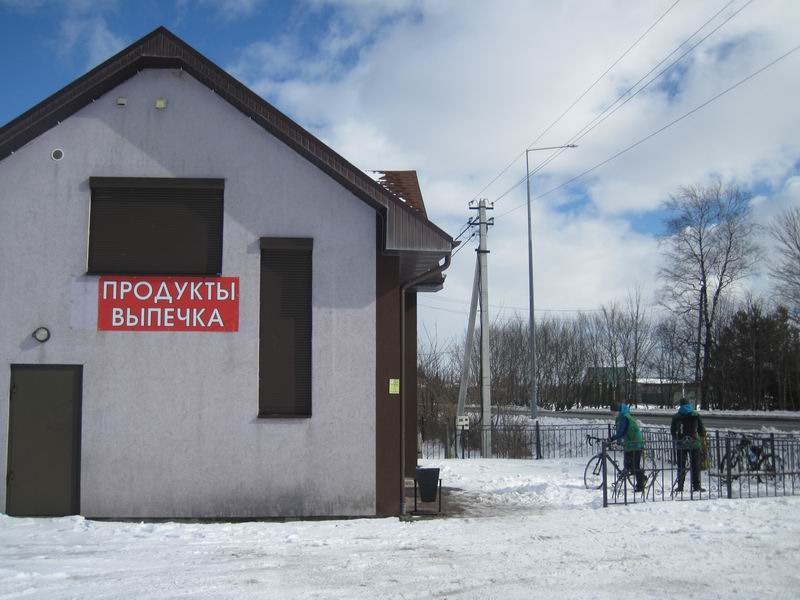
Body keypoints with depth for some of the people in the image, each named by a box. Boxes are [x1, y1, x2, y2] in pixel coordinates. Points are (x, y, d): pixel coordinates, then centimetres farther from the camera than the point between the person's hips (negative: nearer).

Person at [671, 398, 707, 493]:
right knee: (695, 465, 4)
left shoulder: (676, 416, 3)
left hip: (680, 444, 1)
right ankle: (696, 486, 2)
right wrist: (701, 439, 19)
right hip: (694, 443, -1)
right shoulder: (696, 415, 0)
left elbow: (672, 431, 8)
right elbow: (702, 430, 3)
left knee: (681, 466, 6)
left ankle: (680, 486, 4)